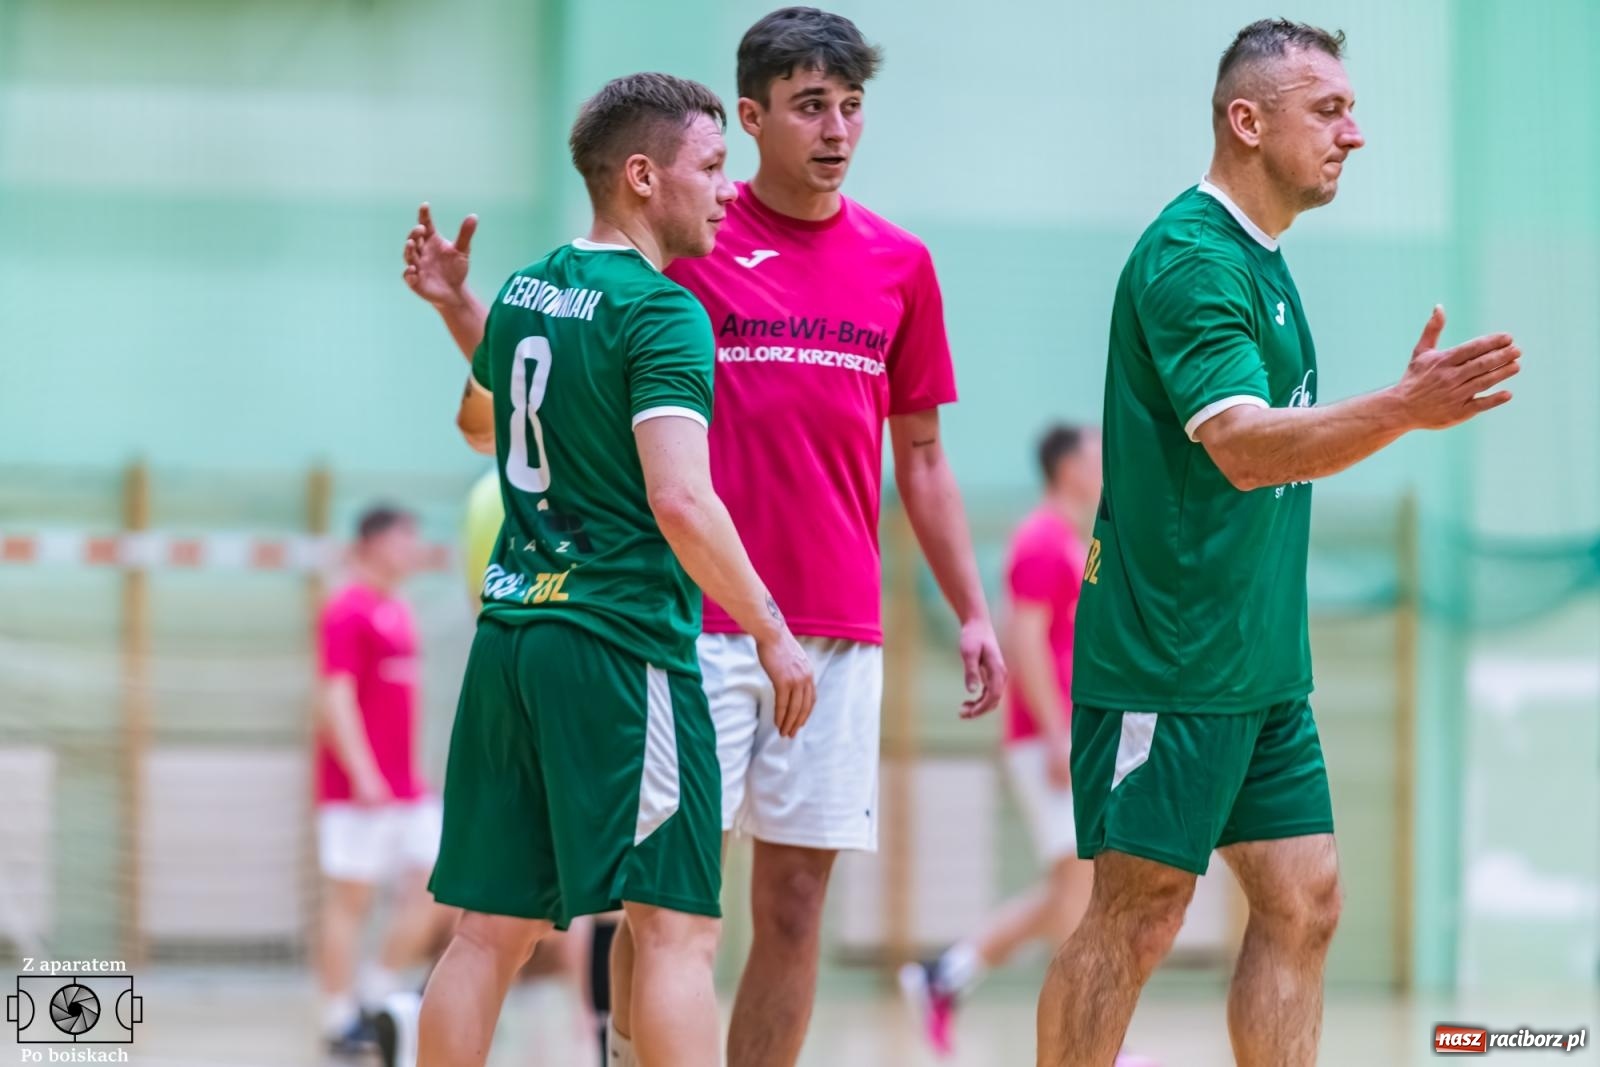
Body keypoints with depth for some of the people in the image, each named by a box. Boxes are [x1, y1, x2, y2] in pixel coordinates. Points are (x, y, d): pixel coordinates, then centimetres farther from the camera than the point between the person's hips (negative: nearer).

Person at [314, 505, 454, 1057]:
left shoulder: (396, 612, 17)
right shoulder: (348, 612, -10)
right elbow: (337, 698, -17)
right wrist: (363, 774, -23)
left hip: (406, 790, 9)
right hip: (359, 790, -9)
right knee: (351, 897, -4)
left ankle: (375, 998, 14)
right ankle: (340, 1020, 0)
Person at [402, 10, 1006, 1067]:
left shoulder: (899, 264, 8)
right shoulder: (682, 242, 0)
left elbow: (921, 456, 15)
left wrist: (972, 612, 10)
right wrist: (459, 305, -10)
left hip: (839, 633, 3)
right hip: (699, 619, -3)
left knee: (795, 901, 4)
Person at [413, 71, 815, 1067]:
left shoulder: (522, 293, 13)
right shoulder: (662, 311, -11)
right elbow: (681, 501, -21)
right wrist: (774, 635, -13)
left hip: (509, 634, 8)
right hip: (622, 644, -8)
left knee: (494, 929, 9)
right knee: (678, 926, -6)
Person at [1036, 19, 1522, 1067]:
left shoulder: (1261, 261, 15)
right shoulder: (1190, 258, -15)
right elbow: (1244, 448, -28)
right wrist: (1402, 410, -38)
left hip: (1261, 665, 10)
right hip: (1169, 659, -10)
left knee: (1304, 902, 6)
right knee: (1138, 916, -6)